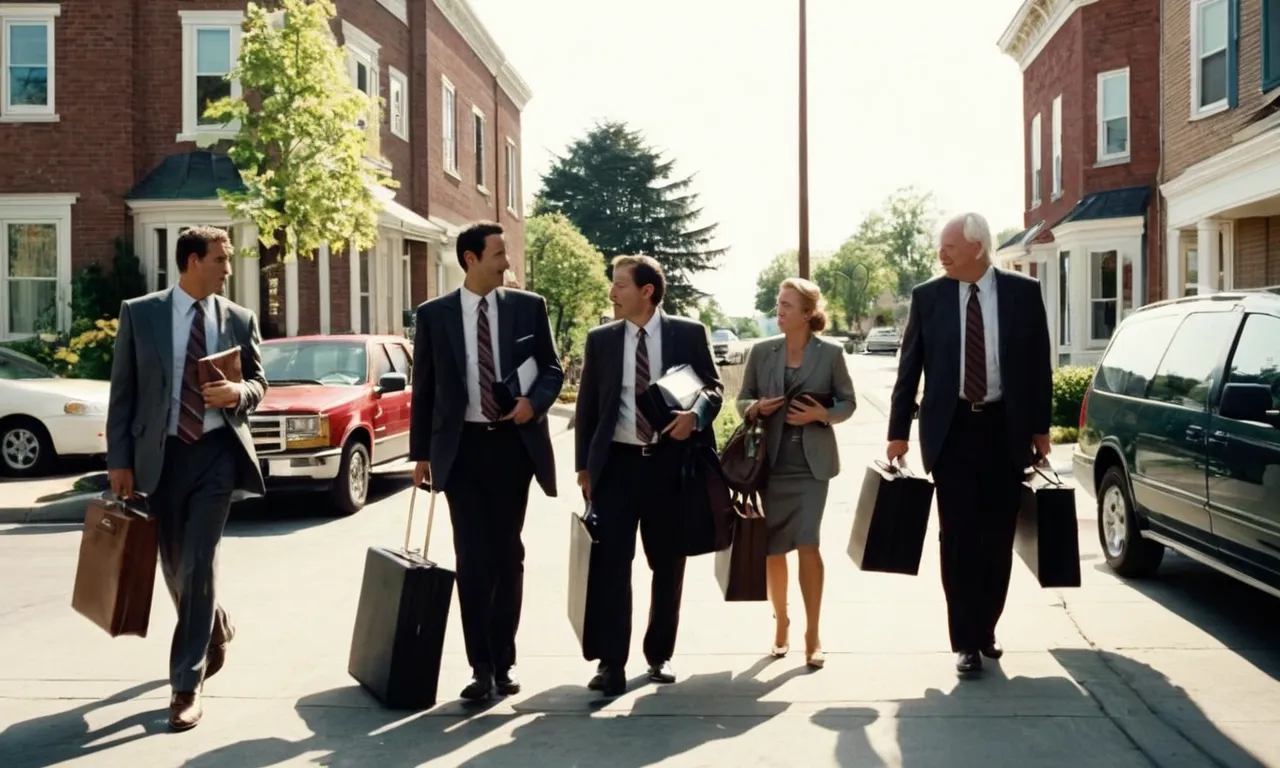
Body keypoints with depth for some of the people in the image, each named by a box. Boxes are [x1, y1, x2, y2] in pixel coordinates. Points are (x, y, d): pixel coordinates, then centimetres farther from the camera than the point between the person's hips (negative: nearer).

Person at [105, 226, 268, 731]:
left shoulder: (240, 319, 3)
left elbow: (259, 383, 10)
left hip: (217, 451, -1)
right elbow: (122, 391, 0)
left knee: (198, 562, -7)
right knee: (175, 563, 13)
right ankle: (216, 628, 43)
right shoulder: (139, 313, 0)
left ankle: (186, 685, 0)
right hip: (161, 453, 1)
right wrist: (119, 460, -5)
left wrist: (238, 393, -14)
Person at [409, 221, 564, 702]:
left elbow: (552, 368, 7)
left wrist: (534, 401, -15)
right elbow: (423, 388, 4)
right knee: (472, 559, -2)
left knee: (508, 555, 9)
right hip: (462, 446, -1)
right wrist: (421, 452, 2)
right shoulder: (434, 315, 2)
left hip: (513, 443, 1)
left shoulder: (528, 306, 3)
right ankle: (482, 666, 6)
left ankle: (503, 662, 21)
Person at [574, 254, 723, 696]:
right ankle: (611, 663, -2)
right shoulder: (600, 339, 6)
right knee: (610, 564, -6)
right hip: (616, 463, 1)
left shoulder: (688, 334, 1)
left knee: (668, 564, 9)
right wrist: (584, 465, 5)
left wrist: (696, 413, -20)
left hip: (669, 461, 0)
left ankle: (659, 655, 24)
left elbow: (713, 386, 3)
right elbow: (586, 405, 9)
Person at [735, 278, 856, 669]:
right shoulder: (761, 351, 1)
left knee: (808, 545, -7)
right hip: (771, 462, 2)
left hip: (811, 463, -2)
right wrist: (756, 408, -14)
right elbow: (742, 400, 8)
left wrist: (823, 414, -15)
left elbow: (848, 402, 4)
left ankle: (813, 635, 4)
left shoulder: (830, 353, -3)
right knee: (773, 548, 8)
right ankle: (780, 623, 27)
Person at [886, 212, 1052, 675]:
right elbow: (909, 368, 4)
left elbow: (1039, 364, 6)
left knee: (997, 537, 7)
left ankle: (985, 630, 23)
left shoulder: (1023, 292, 1)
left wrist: (1040, 428, 4)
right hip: (952, 429, -1)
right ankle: (966, 641, 4)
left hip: (1005, 429, 1)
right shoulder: (928, 297, 1)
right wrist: (899, 432, 2)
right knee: (959, 538, -2)